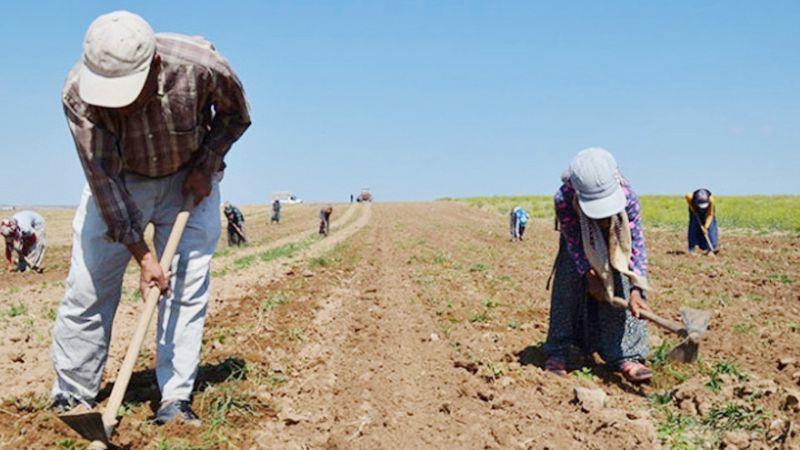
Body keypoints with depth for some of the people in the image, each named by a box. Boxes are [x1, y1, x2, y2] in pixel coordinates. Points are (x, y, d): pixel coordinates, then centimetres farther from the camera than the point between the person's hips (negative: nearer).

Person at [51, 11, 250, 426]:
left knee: (187, 290, -6)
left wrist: (205, 165, -15)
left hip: (190, 179, 0)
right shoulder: (79, 93, -30)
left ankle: (175, 400, 3)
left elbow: (236, 115, -7)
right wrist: (141, 254, -26)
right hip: (119, 183, 0)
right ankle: (71, 398, 10)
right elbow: (103, 177, -25)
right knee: (87, 289, -4)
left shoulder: (201, 66, -31)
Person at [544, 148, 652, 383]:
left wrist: (636, 290, -43)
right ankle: (557, 352, 3)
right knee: (567, 284, -9)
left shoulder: (627, 196, -41)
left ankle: (626, 355, -10)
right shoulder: (563, 198, -42)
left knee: (622, 286, -15)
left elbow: (637, 242, -35)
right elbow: (573, 241, -25)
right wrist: (589, 276, -28)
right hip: (581, 238, 0)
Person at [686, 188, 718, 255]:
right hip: (695, 210, 1)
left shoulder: (711, 199, -40)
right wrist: (692, 208, -18)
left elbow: (710, 215, -30)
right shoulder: (691, 197, -40)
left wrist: (706, 227, -38)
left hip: (707, 210, -1)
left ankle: (711, 249, -12)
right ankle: (691, 249, -3)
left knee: (710, 228, -14)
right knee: (693, 228, -9)